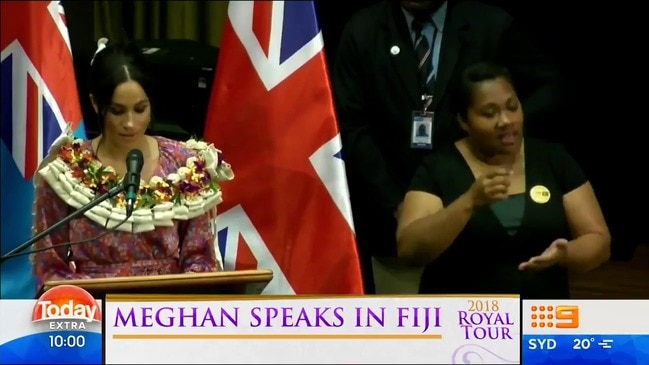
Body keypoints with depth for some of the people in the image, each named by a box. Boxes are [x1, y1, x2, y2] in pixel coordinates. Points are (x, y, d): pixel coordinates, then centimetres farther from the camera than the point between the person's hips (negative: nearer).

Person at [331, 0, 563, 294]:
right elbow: (351, 126, 0)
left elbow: (548, 86, 9)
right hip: (395, 215, 1)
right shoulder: (362, 32, 1)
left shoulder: (489, 25, -1)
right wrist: (393, 201, -7)